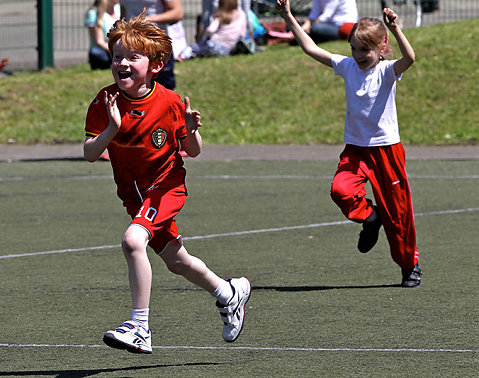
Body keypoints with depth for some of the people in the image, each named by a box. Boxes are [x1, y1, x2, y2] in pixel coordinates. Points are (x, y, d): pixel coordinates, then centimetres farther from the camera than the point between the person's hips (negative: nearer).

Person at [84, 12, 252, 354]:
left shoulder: (169, 103, -15)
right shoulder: (105, 102, -11)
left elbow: (193, 152, -3)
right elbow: (90, 154, -14)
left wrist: (191, 130, -25)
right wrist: (111, 128, -30)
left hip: (166, 186, -5)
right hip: (134, 193, 5)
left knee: (133, 240, -30)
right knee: (177, 261, 18)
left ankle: (140, 329, -27)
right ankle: (229, 293, 46)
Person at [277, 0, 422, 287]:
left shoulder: (387, 71, -11)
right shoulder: (347, 67, 2)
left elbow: (409, 58, -32)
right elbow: (311, 48, 6)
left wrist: (396, 30, -47)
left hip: (386, 148, -4)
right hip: (355, 148, 4)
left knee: (396, 211, 4)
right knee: (341, 190, -24)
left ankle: (410, 264, 24)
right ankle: (369, 217, 7)